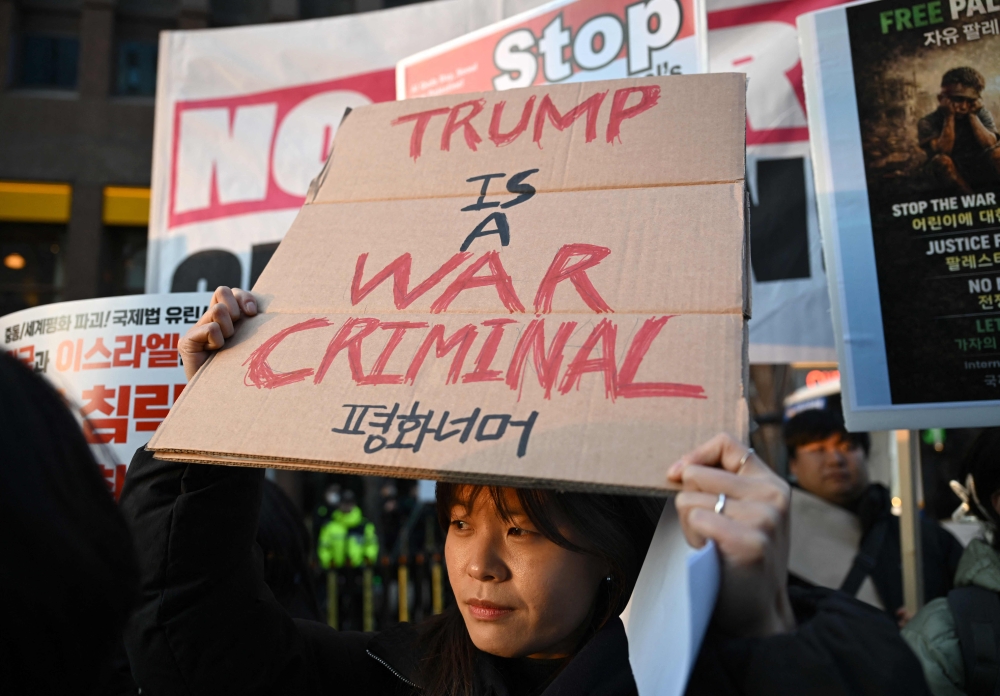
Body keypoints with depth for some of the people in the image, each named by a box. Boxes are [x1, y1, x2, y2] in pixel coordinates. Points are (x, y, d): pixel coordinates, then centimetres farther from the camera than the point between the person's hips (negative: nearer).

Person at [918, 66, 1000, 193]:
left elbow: (990, 144, -15)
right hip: (955, 177, -2)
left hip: (983, 172, 2)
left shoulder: (981, 114, -1)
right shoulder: (928, 123, -10)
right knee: (942, 160, -32)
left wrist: (972, 116, -16)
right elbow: (943, 151, -24)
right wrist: (949, 117, -22)